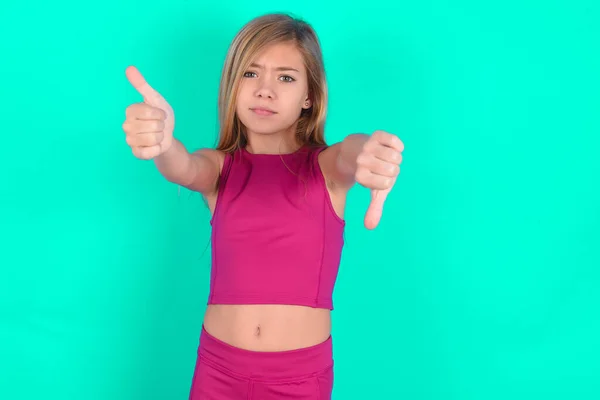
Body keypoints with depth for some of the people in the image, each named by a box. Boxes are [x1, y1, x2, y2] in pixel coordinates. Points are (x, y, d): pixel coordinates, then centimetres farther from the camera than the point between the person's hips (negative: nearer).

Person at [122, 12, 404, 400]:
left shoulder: (328, 166, -5)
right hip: (219, 366, 1)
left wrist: (375, 153, -50)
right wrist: (161, 143, -44)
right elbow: (182, 168, -21)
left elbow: (355, 154, -26)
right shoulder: (219, 167, 0)